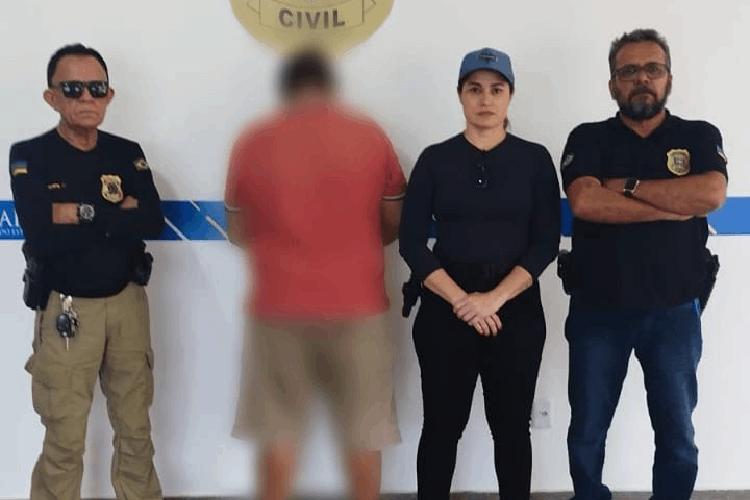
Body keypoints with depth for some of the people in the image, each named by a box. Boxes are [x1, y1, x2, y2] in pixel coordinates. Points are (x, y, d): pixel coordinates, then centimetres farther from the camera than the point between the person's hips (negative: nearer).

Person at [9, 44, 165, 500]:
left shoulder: (128, 154, 5)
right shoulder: (29, 156, -6)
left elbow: (153, 223, -10)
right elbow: (42, 238, -20)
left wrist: (84, 213, -17)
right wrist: (118, 215, -15)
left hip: (128, 302, 3)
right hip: (66, 309, -3)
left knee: (136, 429, 14)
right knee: (65, 440, 4)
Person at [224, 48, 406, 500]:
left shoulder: (253, 143, -1)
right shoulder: (370, 136, -1)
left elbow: (239, 232, 5)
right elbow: (395, 223, 5)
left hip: (280, 305, 0)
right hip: (357, 303, 0)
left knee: (278, 429, 12)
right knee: (364, 429, 11)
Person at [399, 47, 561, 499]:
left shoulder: (535, 159, 4)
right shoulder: (435, 159, 3)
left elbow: (546, 242, -3)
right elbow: (412, 242, -3)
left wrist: (495, 298, -15)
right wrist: (460, 300, -13)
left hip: (517, 309, 0)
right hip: (446, 309, 0)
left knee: (511, 425, 8)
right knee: (442, 425, 5)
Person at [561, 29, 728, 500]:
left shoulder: (700, 137, 4)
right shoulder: (589, 139, 1)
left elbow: (711, 195, -17)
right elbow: (585, 202, -18)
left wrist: (628, 185, -13)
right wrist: (674, 206, -14)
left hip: (675, 312, 0)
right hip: (598, 311, 0)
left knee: (678, 437, 11)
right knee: (587, 433, 11)